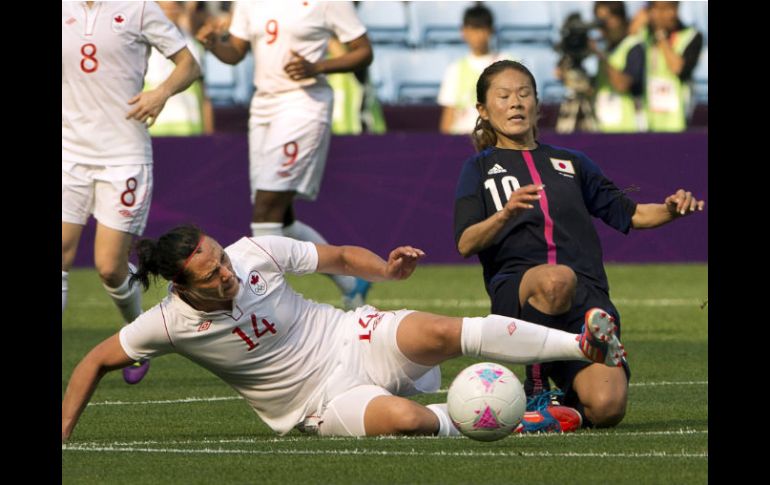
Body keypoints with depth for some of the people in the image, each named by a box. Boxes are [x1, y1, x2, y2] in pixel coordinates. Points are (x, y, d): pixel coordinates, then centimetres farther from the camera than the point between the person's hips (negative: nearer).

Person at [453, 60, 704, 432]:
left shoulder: (571, 163, 27)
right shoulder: (479, 168, 18)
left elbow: (630, 214, 26)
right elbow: (466, 244, 1)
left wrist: (670, 210, 4)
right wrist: (506, 213, -19)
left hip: (587, 293, 2)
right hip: (517, 289, -2)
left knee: (606, 407, -23)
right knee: (557, 279, -42)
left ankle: (568, 393, 15)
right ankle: (536, 387, -19)